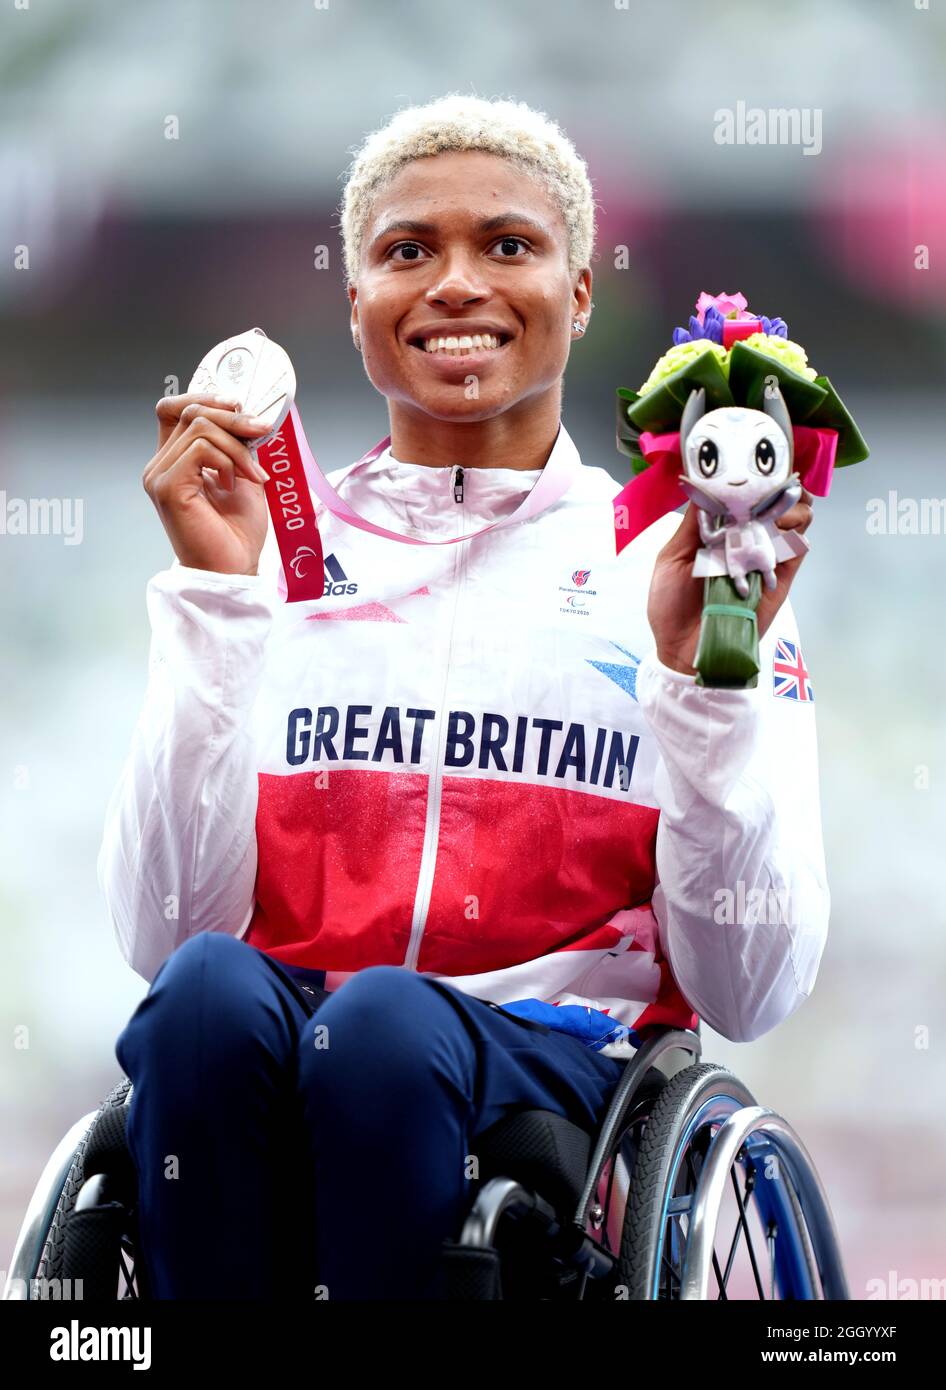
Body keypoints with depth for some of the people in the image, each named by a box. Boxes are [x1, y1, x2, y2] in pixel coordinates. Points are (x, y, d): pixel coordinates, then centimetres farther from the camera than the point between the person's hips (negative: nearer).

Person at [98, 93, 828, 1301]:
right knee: (206, 986, -34)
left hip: (568, 1064, -1)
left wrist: (709, 678, -9)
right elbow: (159, 930, 1)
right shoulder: (274, 554, 14)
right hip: (273, 1066, 1)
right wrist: (212, 600, -4)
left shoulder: (675, 571, 11)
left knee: (386, 1020, -35)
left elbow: (748, 993, 2)